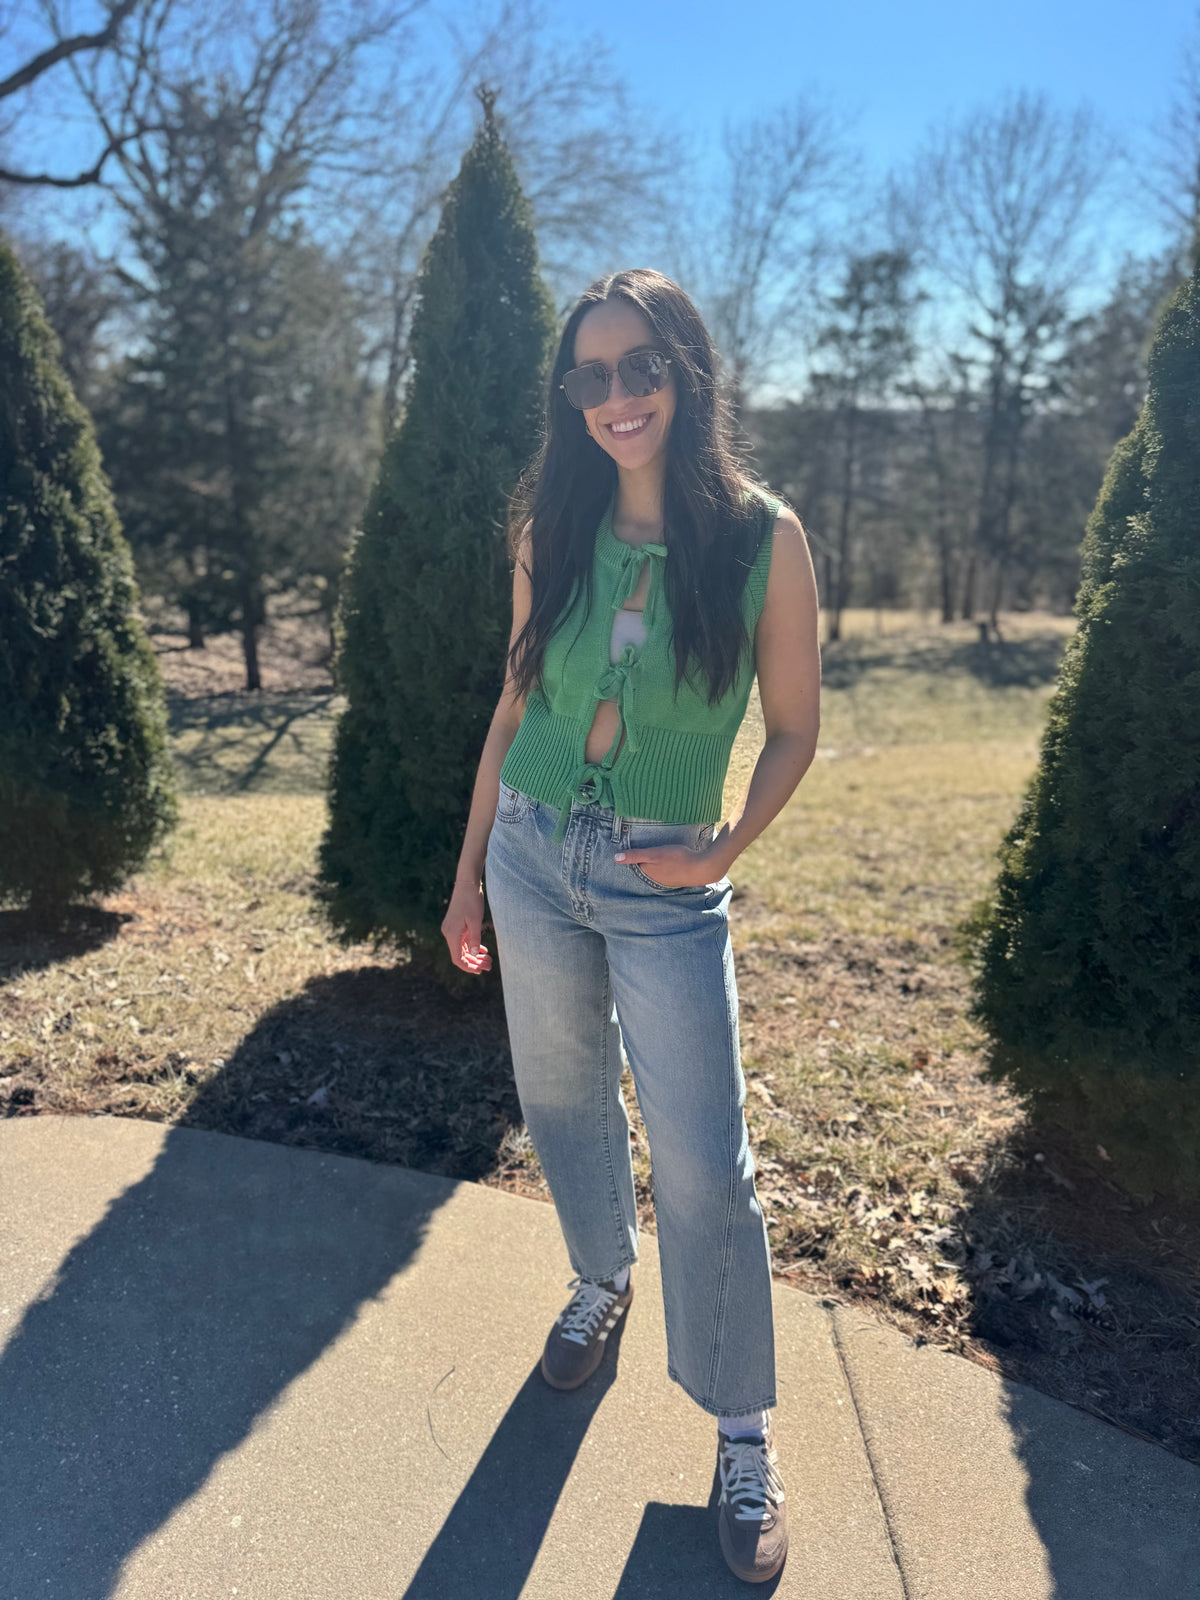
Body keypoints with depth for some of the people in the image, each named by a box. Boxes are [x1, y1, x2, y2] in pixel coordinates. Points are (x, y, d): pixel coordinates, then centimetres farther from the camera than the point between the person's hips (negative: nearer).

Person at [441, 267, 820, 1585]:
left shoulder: (764, 538, -9)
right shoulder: (550, 530, 0)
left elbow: (795, 730, 0)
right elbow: (516, 706, 8)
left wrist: (723, 850, -14)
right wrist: (468, 871, 10)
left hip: (665, 886, -3)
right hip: (532, 855, 4)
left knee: (703, 1164, -1)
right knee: (563, 1098, 19)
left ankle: (743, 1432, 21)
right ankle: (602, 1281, 47)